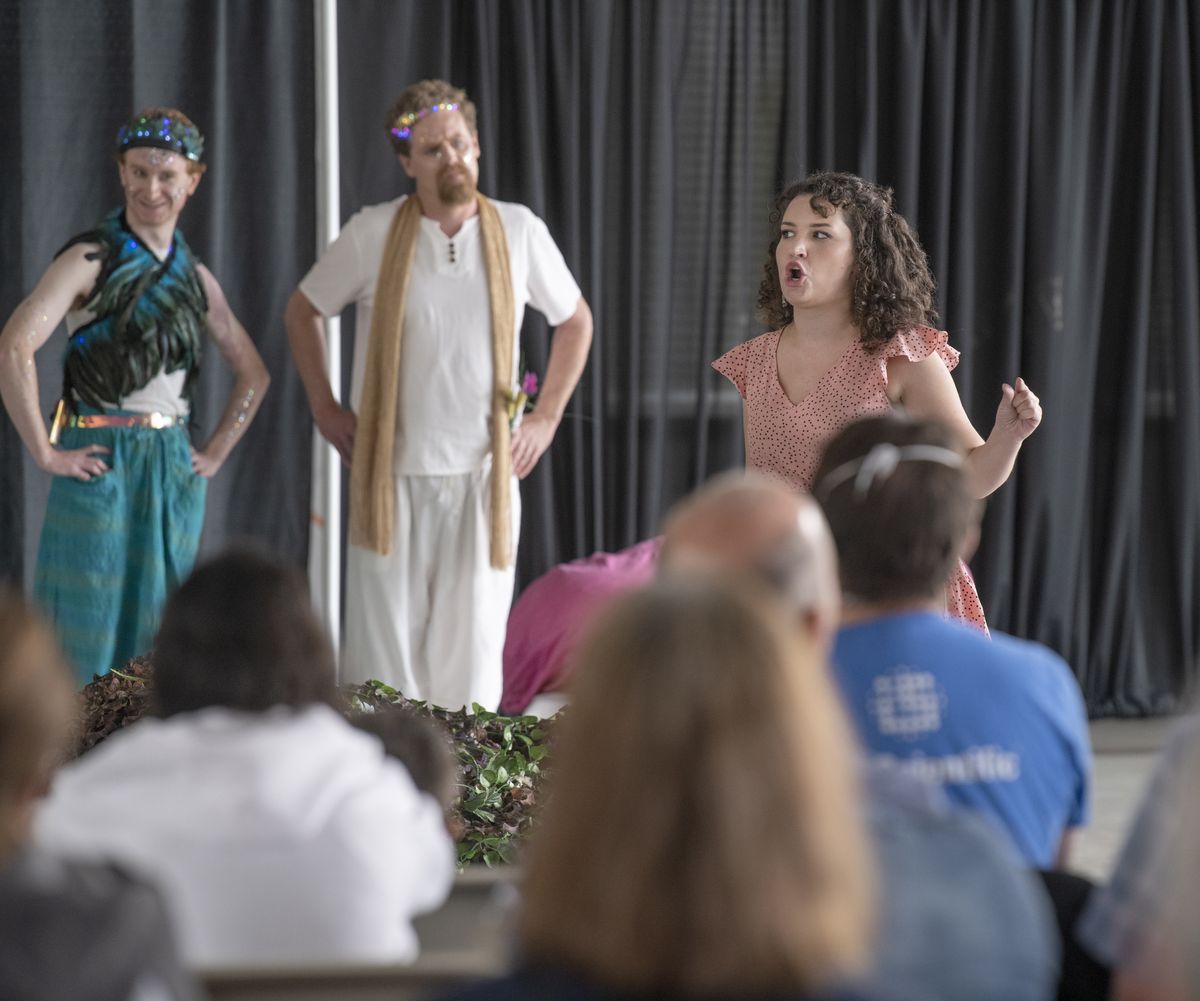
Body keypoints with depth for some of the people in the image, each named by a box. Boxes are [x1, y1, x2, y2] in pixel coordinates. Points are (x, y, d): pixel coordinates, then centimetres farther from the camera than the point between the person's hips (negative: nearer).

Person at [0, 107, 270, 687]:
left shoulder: (195, 277, 12)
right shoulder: (92, 261, -6)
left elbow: (252, 373, 23)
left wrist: (217, 453, 12)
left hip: (175, 472, 5)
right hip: (101, 465, -5)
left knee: (157, 636, 8)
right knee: (90, 630, -4)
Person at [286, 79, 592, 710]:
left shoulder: (519, 231, 2)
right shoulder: (372, 234, -2)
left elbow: (575, 321, 17)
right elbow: (302, 311, 14)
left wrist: (546, 418, 10)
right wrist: (324, 410, 8)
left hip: (484, 478, 1)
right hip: (391, 475, -1)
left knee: (473, 651, 0)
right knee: (383, 645, -2)